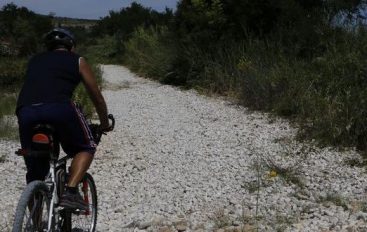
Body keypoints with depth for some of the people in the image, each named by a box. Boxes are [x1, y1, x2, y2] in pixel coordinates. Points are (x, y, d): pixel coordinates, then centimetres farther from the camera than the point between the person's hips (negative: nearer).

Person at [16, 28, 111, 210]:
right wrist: (105, 124, 42)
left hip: (25, 111, 4)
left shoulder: (35, 60, 33)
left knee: (34, 171, 17)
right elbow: (97, 97, 27)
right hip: (59, 108, -4)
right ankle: (70, 192, -1)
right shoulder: (77, 60, 23)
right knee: (86, 148, 18)